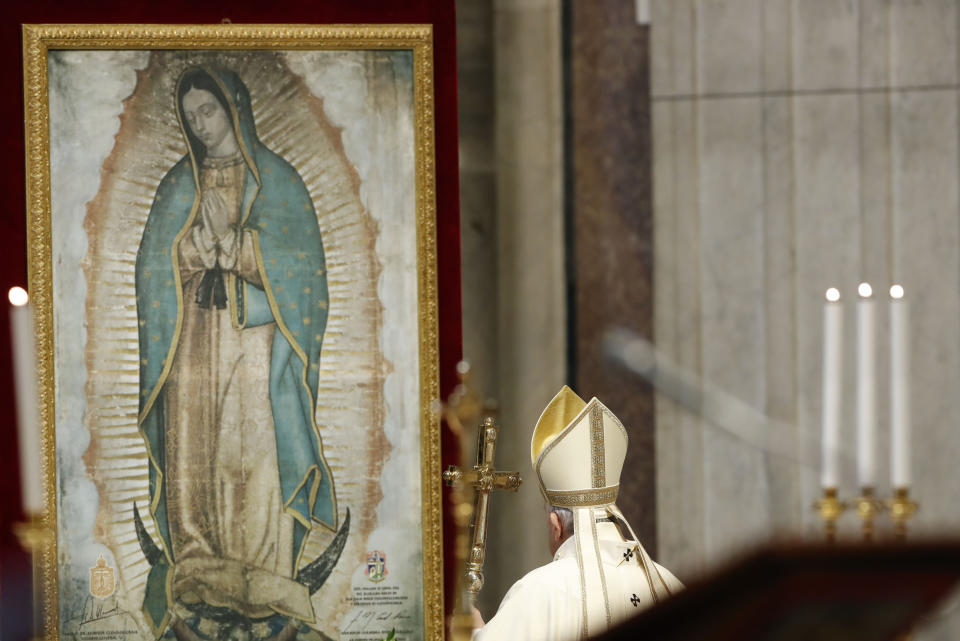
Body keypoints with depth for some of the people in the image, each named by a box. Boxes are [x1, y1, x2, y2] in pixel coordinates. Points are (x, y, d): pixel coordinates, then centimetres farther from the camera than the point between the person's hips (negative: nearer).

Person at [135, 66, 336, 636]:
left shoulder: (275, 180, 6)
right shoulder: (180, 184, 15)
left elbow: (293, 263, -4)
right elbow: (158, 263, 5)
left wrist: (228, 237, -9)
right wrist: (209, 241, -11)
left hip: (255, 337, -3)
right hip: (193, 338, 3)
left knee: (256, 453, -10)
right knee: (192, 454, -5)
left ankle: (264, 585, -9)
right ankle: (196, 582, -3)